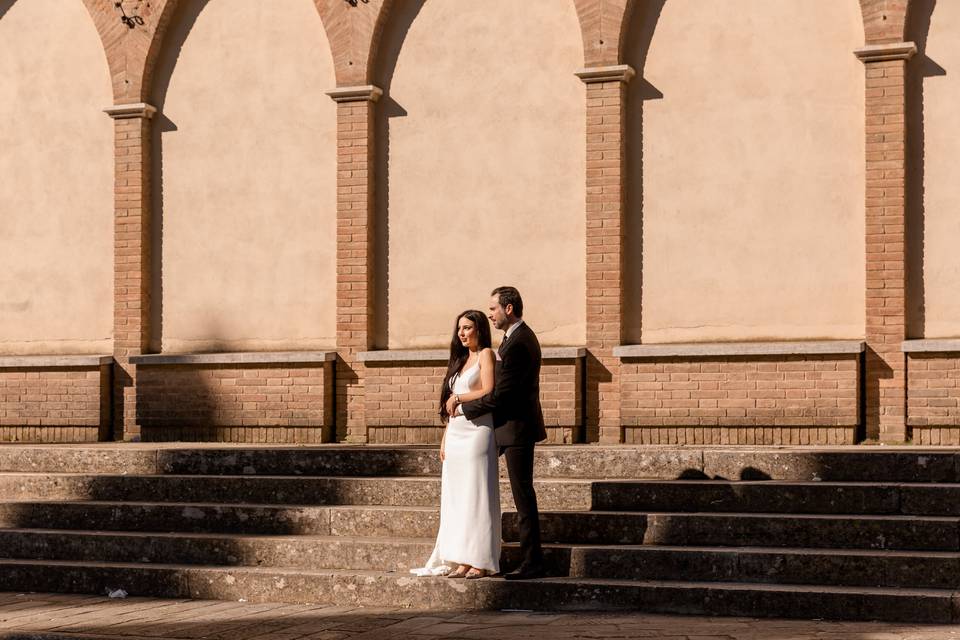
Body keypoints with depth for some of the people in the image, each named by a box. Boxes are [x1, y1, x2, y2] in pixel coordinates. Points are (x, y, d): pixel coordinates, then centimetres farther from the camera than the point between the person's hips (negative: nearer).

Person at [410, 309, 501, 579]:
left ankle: (480, 561, -5)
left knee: (476, 495, -7)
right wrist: (445, 439, 17)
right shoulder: (461, 359, 20)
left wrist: (458, 398, -4)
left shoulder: (486, 354, -3)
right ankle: (463, 560, 7)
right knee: (456, 497, 5)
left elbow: (488, 392, -16)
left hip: (477, 431, -8)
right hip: (456, 434, 8)